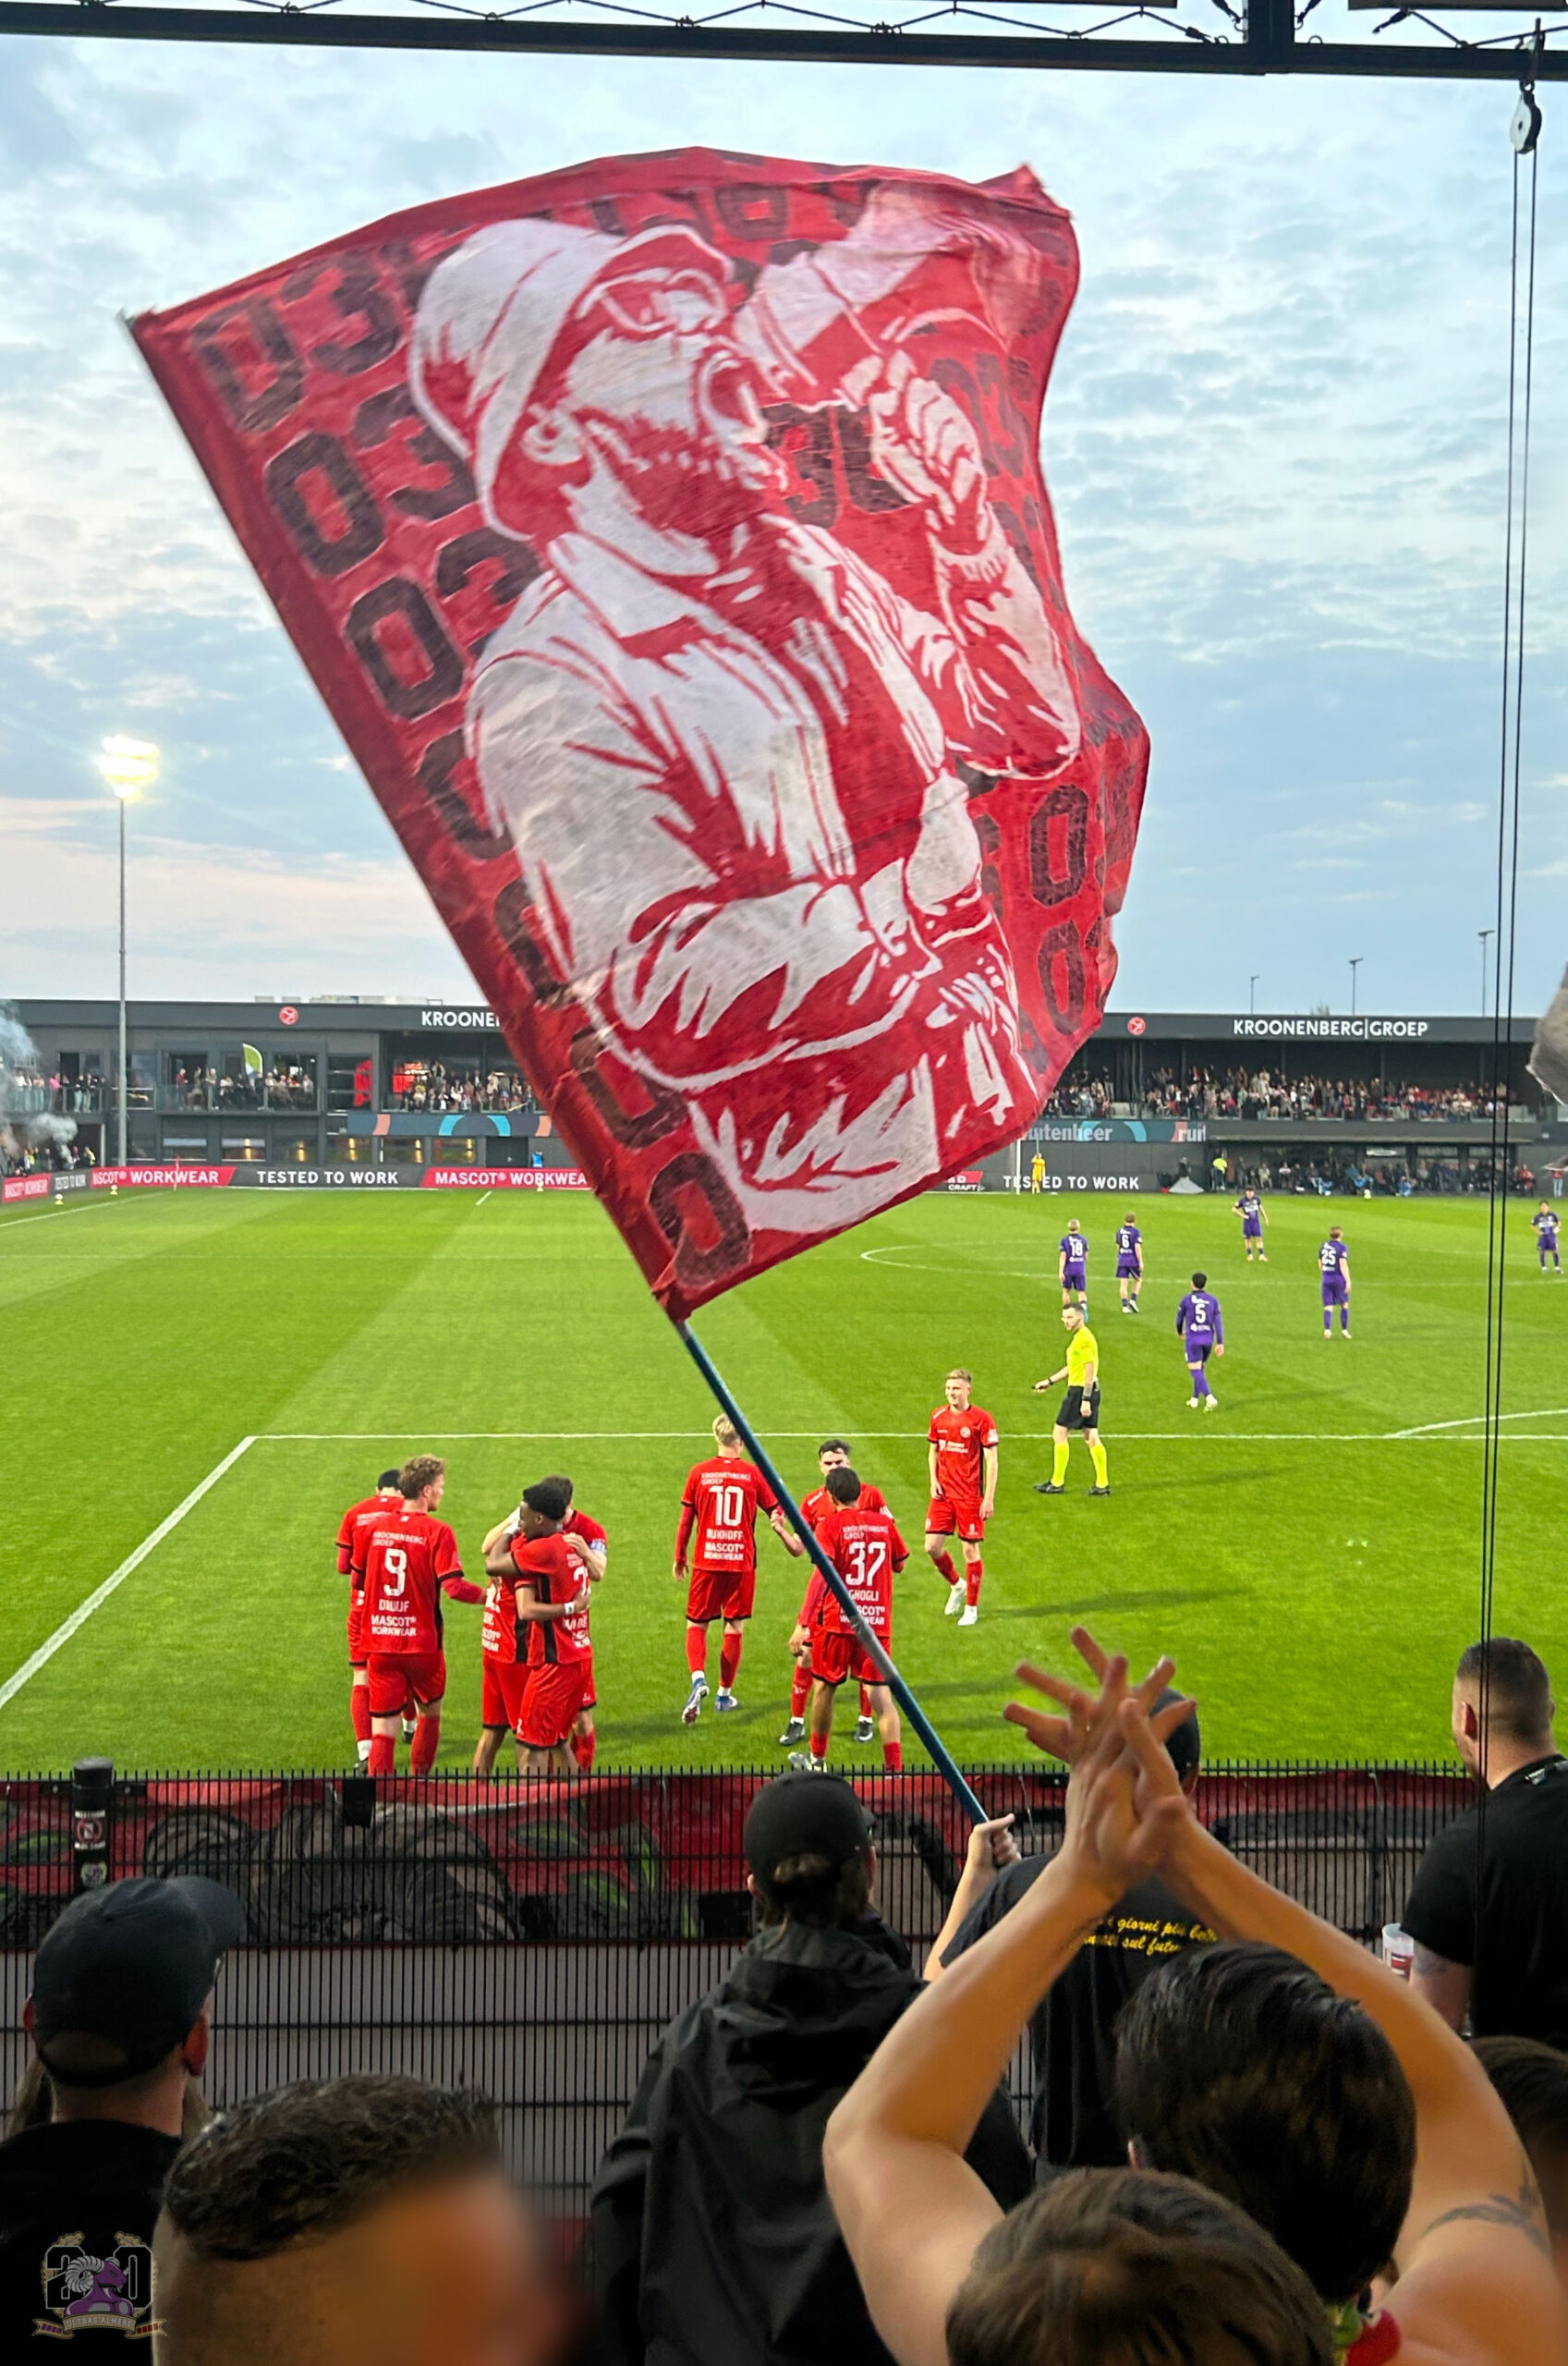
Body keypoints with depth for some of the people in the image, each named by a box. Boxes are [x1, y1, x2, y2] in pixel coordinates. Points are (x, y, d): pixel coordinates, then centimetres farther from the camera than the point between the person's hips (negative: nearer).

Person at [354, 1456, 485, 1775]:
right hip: (422, 1642, -2)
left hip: (379, 1643, 3)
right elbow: (454, 1587, -20)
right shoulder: (437, 1532, -12)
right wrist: (488, 1595, -3)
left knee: (382, 1728, 2)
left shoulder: (373, 1527, 2)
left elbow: (357, 1579, 14)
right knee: (430, 1715, 23)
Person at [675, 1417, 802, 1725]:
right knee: (735, 1628, 12)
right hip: (742, 1561, 0)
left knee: (696, 1625, 9)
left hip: (706, 1561, 0)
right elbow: (777, 1514, 5)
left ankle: (698, 1679, -15)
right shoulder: (753, 1474, -3)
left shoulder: (698, 1473, -3)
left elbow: (686, 1520, 3)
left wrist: (680, 1557, 15)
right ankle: (724, 1694, 19)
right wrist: (791, 1540, 24)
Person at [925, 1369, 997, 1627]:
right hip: (942, 1492, 5)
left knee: (971, 1549, 1)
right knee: (932, 1546, -1)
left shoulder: (981, 1419, -9)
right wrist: (933, 1480, 2)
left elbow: (992, 1460, -8)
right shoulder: (938, 1416, 6)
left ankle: (971, 1608, 15)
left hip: (970, 1496, -5)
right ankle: (956, 1585, 28)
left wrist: (989, 1498, -12)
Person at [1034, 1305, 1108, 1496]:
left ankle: (1057, 1483, 4)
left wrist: (1085, 1400, -23)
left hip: (1081, 1391, -10)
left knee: (1059, 1434, -2)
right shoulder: (1078, 1337, 16)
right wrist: (1049, 1382, 30)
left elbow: (1090, 1370, -20)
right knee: (1091, 1438, 10)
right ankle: (1102, 1484, 11)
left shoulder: (1084, 1339, -16)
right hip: (1089, 1392, 10)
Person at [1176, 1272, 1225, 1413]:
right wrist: (1220, 1343, -3)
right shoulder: (1213, 1300, 1)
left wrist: (1180, 1332, 27)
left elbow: (1179, 1318, 6)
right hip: (1208, 1338, 4)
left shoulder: (1186, 1300, -6)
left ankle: (1210, 1399, -24)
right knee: (1200, 1369, 21)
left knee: (1196, 1372, -6)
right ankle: (1195, 1400, 27)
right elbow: (1218, 1322, -4)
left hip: (1192, 1339, -4)